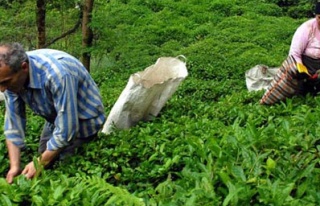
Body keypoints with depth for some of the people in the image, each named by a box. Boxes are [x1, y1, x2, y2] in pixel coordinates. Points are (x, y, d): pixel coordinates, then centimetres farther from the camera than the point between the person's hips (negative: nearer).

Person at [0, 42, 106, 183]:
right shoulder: (12, 74, -19)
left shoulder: (57, 74, -41)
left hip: (83, 120, -6)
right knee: (44, 159, 14)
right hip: (55, 118, 6)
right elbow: (13, 121, -12)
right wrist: (14, 166, -18)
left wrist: (40, 164, -23)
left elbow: (66, 130, -35)